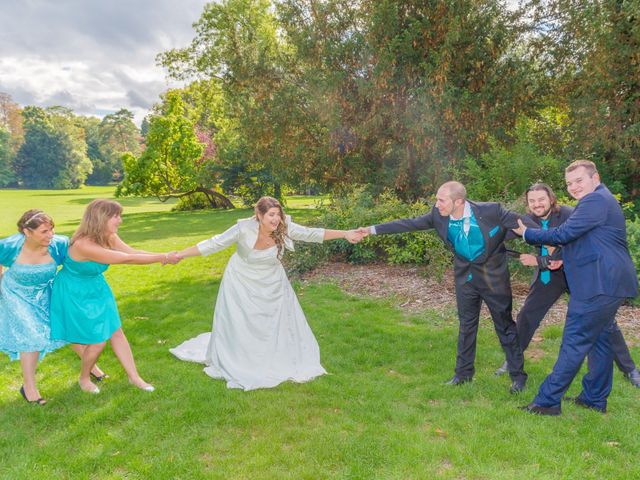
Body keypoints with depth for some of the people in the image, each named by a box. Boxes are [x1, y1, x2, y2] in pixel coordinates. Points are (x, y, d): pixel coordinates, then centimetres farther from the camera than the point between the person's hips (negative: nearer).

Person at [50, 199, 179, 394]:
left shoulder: (109, 237, -11)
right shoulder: (84, 245, -35)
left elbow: (133, 252, -8)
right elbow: (127, 259, -35)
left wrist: (163, 256, -21)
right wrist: (162, 258, -30)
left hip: (97, 290, 7)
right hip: (75, 295, -7)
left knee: (116, 332, 9)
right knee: (98, 341, 1)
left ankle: (134, 377, 21)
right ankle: (84, 378, 30)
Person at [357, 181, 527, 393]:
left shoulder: (491, 211, -24)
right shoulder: (439, 215, -12)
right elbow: (410, 223, -7)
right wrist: (373, 229, -10)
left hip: (493, 275, -3)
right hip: (465, 276, 4)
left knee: (505, 325, 9)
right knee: (466, 326, 15)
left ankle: (517, 375, 25)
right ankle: (463, 373, 29)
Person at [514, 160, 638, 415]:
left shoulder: (596, 200, -15)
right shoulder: (600, 200, 19)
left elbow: (564, 234, -19)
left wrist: (527, 234, -7)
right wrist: (564, 258, 11)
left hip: (599, 285, -11)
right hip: (609, 282, 11)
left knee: (575, 342, -7)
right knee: (599, 338, 16)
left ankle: (548, 401, -1)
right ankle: (595, 399, 27)